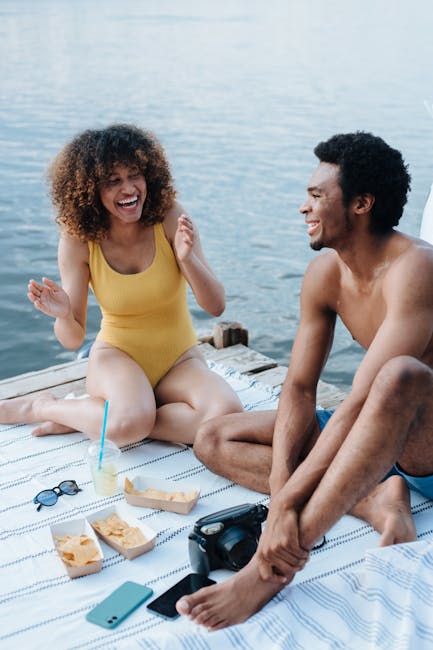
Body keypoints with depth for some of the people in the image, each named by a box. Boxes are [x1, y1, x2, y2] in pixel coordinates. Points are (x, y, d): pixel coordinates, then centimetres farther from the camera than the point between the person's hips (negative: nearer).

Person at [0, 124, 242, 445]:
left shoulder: (170, 218, -12)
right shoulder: (78, 239, -11)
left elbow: (216, 306, -12)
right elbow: (73, 340, -8)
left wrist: (187, 258, -29)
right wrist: (63, 315, -32)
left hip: (179, 359, 3)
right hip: (117, 354, -2)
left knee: (226, 415, -30)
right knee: (129, 421, -37)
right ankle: (40, 407, -6)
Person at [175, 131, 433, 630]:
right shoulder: (325, 273, -2)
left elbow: (360, 401, -32)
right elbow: (299, 388, -7)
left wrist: (288, 502, -34)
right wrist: (280, 489, -22)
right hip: (367, 434, 8)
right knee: (213, 438, -1)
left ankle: (276, 567, -39)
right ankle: (375, 499, -18)